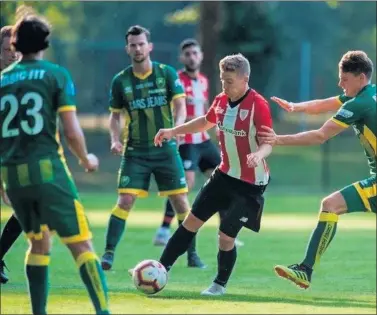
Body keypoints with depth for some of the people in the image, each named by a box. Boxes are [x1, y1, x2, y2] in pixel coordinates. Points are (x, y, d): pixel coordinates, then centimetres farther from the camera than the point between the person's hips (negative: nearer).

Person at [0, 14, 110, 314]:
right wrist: (86, 160, 13)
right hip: (47, 169, -5)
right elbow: (72, 132, -6)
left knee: (39, 241, 22)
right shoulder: (56, 74, 0)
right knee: (81, 244, -5)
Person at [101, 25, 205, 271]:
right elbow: (115, 114, 11)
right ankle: (108, 254, -6)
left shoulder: (167, 73, -2)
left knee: (181, 201, 1)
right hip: (135, 152, 0)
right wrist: (115, 139, -6)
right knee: (125, 200, -11)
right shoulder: (121, 81, 1)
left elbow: (181, 107, -4)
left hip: (165, 149, 0)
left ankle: (192, 255, 14)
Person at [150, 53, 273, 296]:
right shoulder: (221, 101, 1)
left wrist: (259, 155, -47)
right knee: (192, 222, 8)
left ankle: (220, 284, 20)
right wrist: (173, 131, 17)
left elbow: (268, 143, -25)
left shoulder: (258, 105, -22)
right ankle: (163, 269, 18)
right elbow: (206, 122, 21)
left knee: (226, 236, -3)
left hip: (250, 184, -7)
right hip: (225, 175, 7)